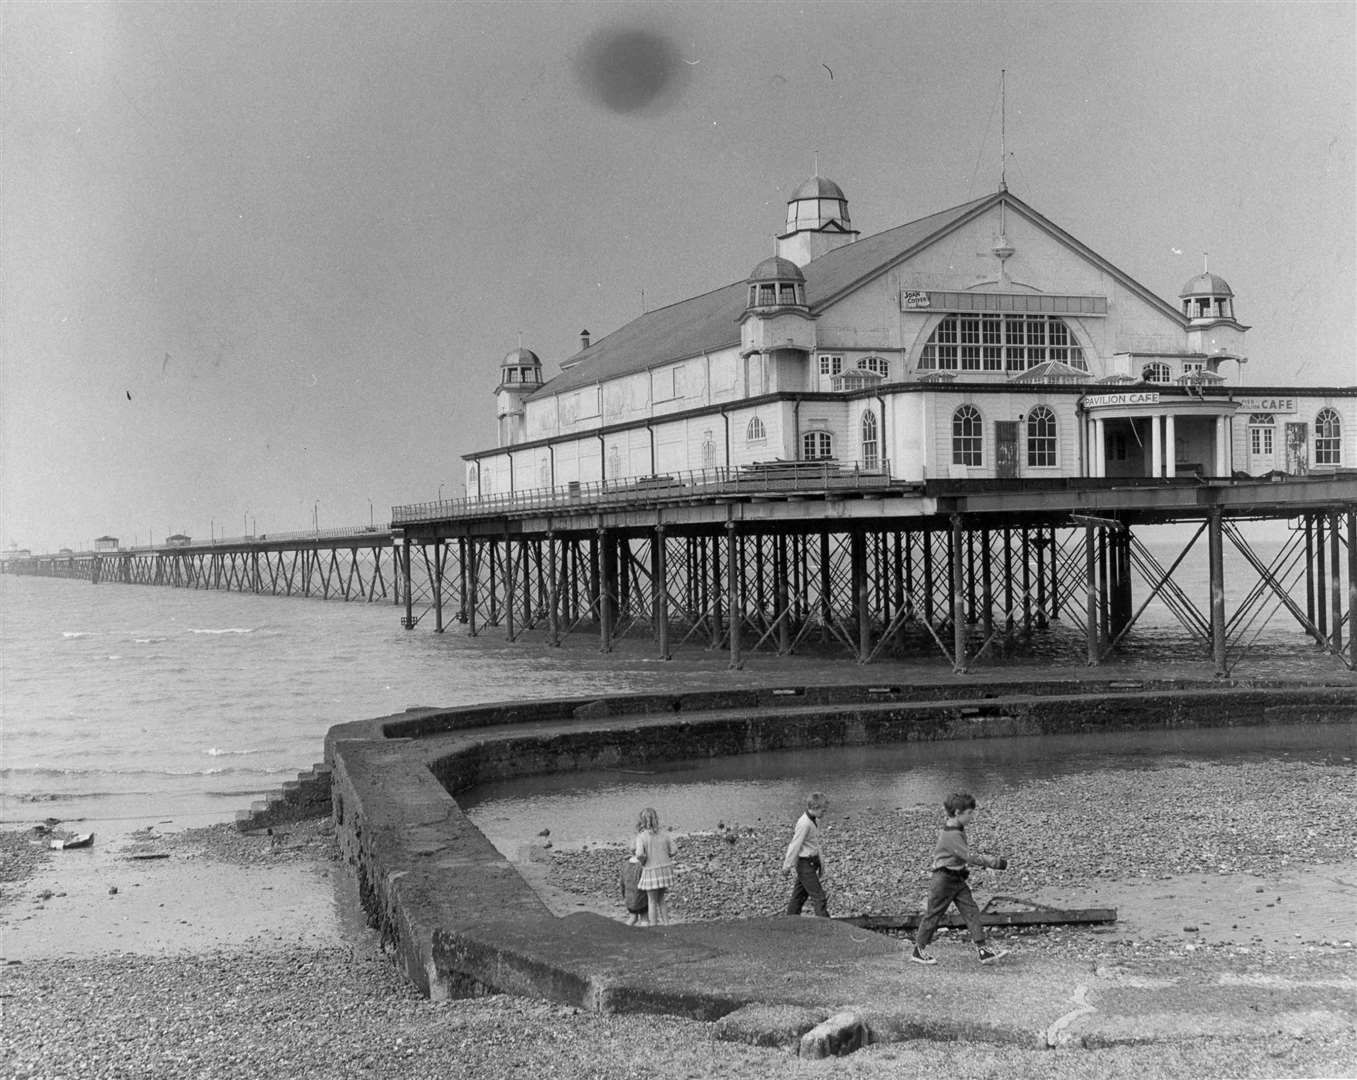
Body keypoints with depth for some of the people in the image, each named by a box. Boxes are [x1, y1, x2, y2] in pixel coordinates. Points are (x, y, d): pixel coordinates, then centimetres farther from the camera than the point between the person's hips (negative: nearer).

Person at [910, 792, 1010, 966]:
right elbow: (969, 858, -28)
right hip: (943, 880, -9)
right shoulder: (952, 835, -24)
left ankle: (983, 950, -3)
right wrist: (997, 863, -26)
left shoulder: (958, 830, 8)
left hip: (957, 879, 9)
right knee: (933, 915, 3)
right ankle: (919, 951, 18)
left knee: (972, 912, 0)